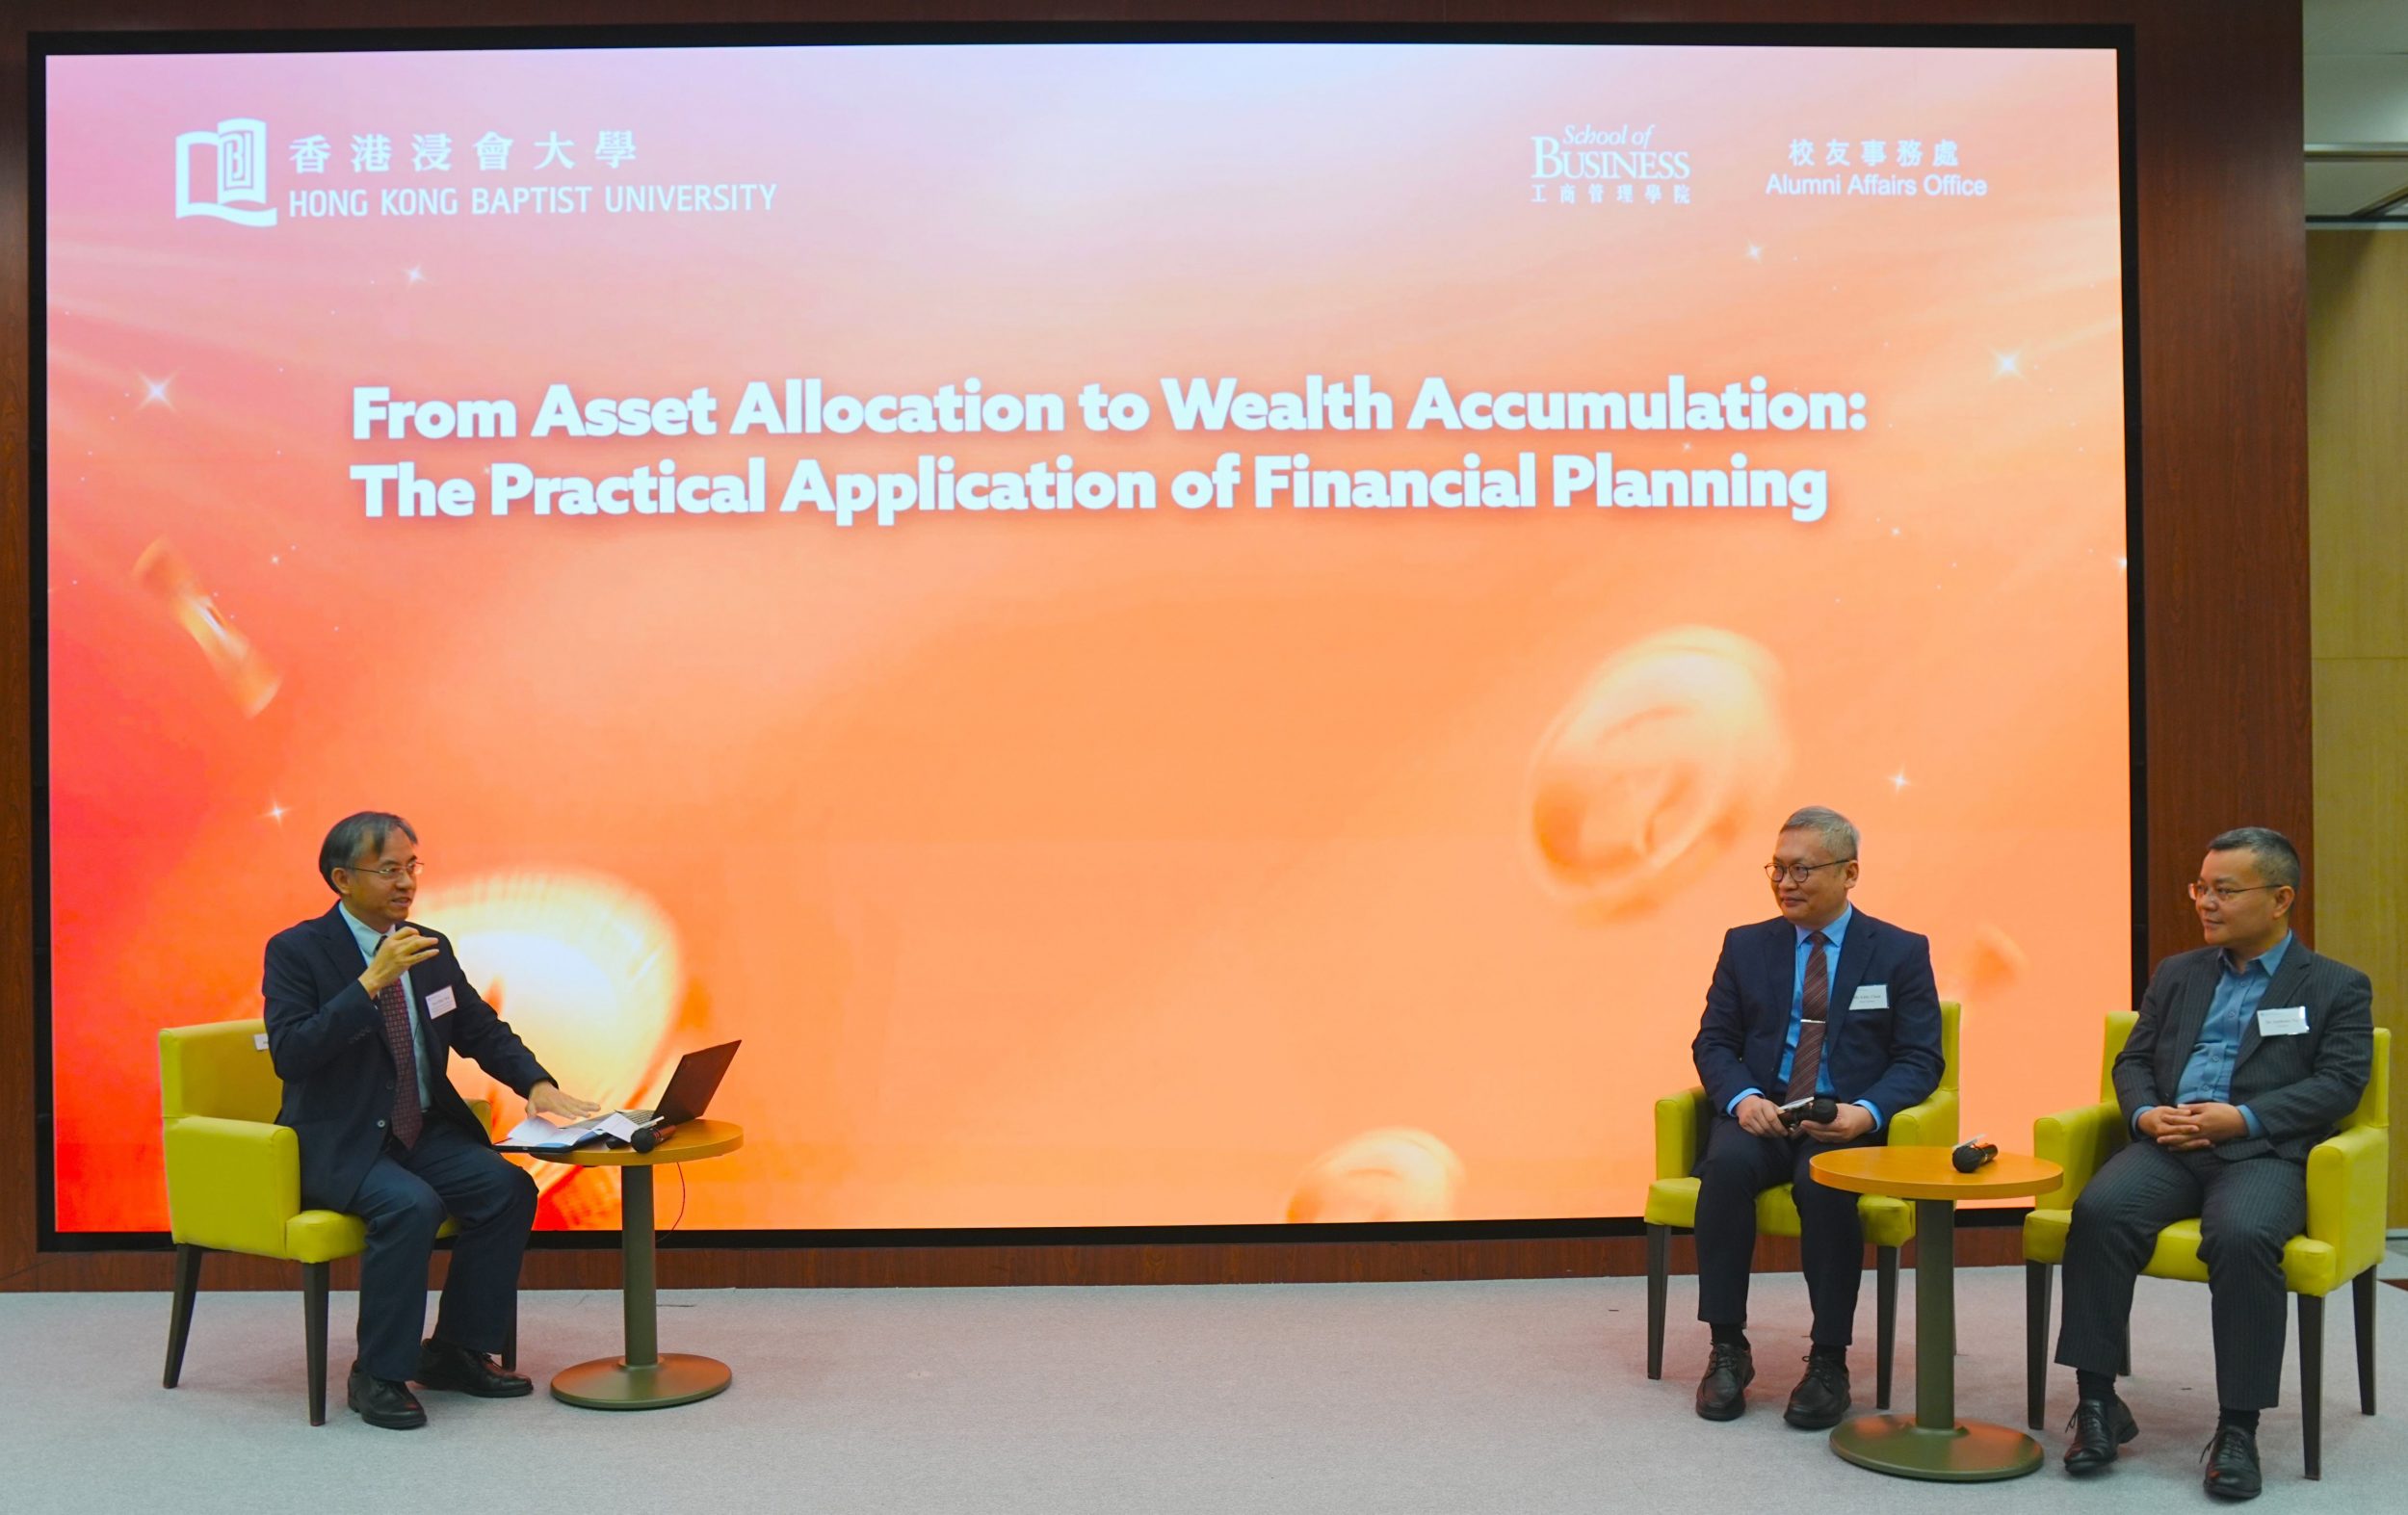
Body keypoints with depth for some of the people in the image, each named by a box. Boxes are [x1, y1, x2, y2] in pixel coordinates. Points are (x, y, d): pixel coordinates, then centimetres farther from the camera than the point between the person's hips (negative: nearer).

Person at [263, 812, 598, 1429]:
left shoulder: (430, 948, 8)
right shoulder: (296, 951, -8)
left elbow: (482, 1031, 13)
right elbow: (290, 1054, -22)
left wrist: (537, 1084, -6)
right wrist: (371, 981, -29)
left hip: (424, 1132, 6)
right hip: (339, 1144, -6)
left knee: (509, 1188, -18)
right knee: (411, 1205, -32)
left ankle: (456, 1351, -1)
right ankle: (378, 1375, -14)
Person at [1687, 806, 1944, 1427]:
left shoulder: (1900, 952, 7)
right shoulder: (1745, 946, 12)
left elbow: (1920, 1060, 1)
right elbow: (1713, 1043, 8)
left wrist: (1866, 1113, -18)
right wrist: (1742, 1098, -14)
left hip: (1850, 1124, -2)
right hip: (1760, 1116, 2)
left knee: (1823, 1181, -35)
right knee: (1727, 1165, -32)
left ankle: (1829, 1362, -20)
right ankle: (1727, 1348, -20)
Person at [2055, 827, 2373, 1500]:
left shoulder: (2338, 987, 11)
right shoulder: (2177, 974, 23)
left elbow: (2339, 1083, -2)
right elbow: (2133, 1060, 19)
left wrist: (2244, 1118, -15)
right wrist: (2145, 1113, -4)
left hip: (2263, 1152, -3)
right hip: (2167, 1144, 3)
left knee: (2242, 1235, -36)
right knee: (2098, 1212, -28)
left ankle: (2238, 1426, -23)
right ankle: (2097, 1403, -20)